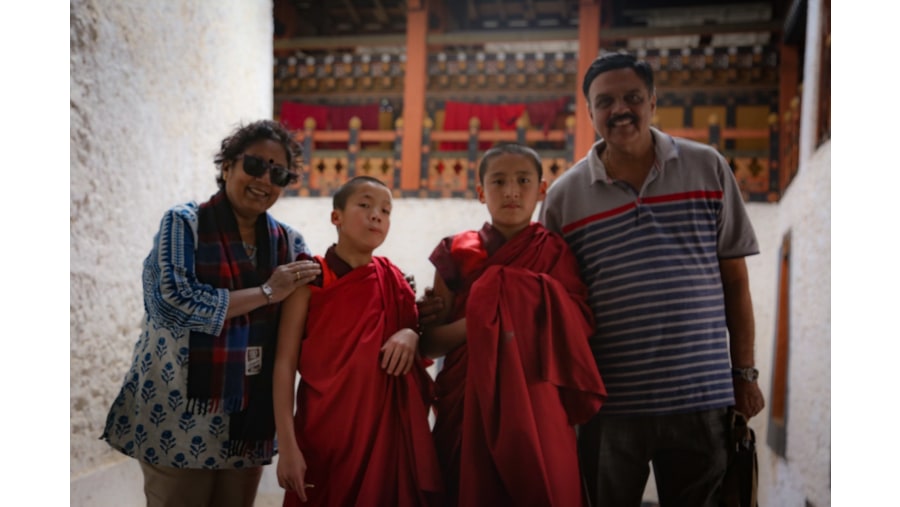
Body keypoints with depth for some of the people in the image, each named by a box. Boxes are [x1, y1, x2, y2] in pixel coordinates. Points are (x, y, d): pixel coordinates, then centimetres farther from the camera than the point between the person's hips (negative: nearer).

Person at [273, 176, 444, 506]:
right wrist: (287, 444, -14)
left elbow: (420, 332, 18)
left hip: (385, 428, 3)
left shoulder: (393, 281, 5)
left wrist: (411, 336, -6)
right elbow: (285, 364, -7)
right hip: (323, 428, -3)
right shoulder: (311, 279, -4)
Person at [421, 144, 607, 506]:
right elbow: (430, 342, 2)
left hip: (537, 413, 0)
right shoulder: (457, 253, 3)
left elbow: (579, 336, -2)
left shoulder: (556, 255, 3)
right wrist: (476, 322, -15)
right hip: (467, 409, 1)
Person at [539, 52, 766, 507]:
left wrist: (744, 373, 5)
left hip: (701, 396, 1)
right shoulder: (564, 195, 1)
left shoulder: (708, 168, 3)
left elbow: (735, 280, 6)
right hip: (607, 402, 0)